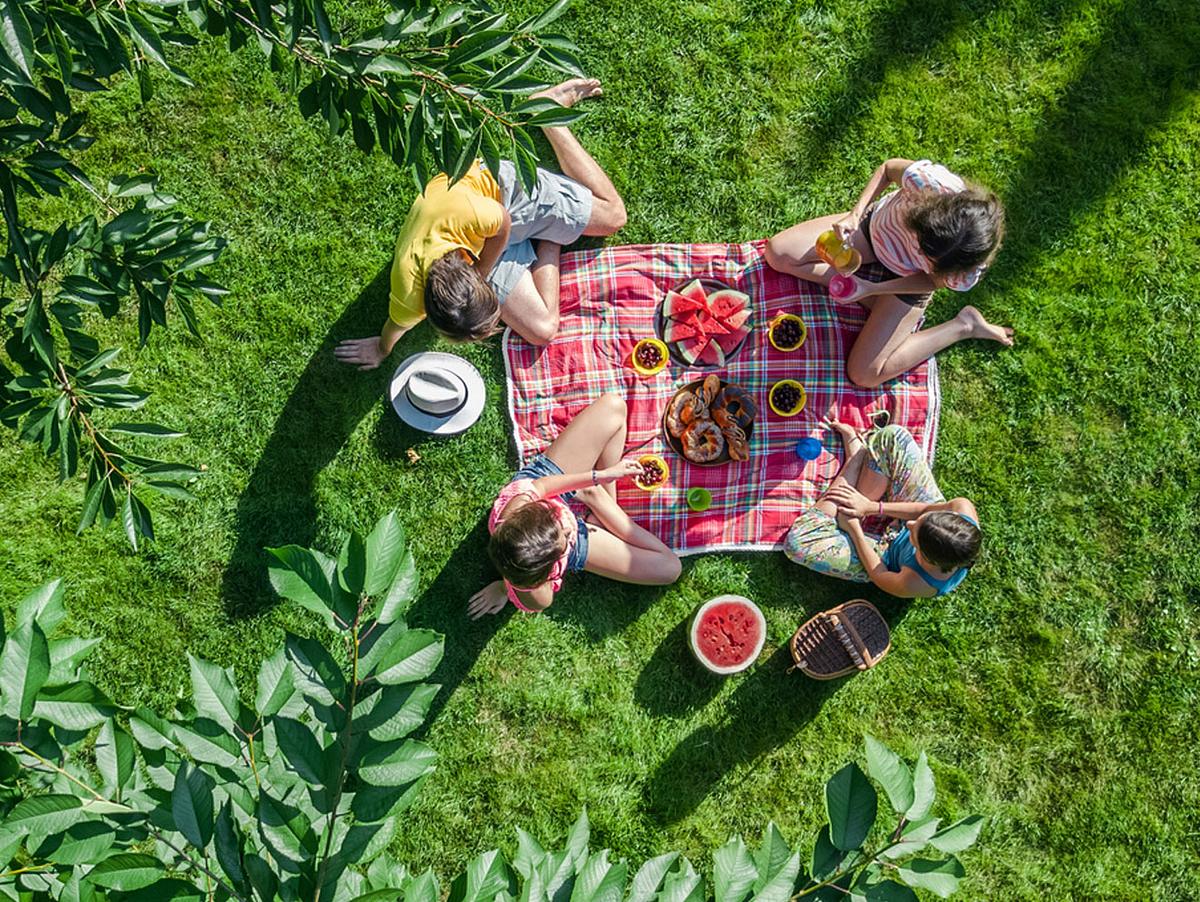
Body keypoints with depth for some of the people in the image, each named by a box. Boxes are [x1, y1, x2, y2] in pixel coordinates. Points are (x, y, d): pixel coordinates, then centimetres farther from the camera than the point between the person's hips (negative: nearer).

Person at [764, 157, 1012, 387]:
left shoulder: (965, 274, -38)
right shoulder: (929, 180, -41)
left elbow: (933, 279, -15)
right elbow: (887, 169, -17)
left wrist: (870, 289, -24)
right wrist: (855, 214, -27)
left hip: (908, 279, -3)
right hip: (876, 223, 3)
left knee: (865, 375, -11)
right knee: (778, 253, -11)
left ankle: (964, 326, 4)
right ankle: (876, 303, -1)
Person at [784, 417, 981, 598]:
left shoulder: (915, 585, -43)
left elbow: (876, 573, -20)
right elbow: (928, 509, -16)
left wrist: (854, 529, -13)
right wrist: (873, 507, -15)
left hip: (890, 559, -4)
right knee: (893, 436, -12)